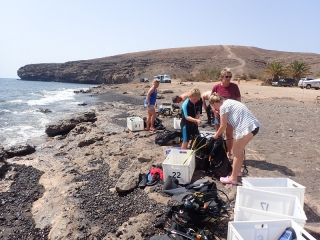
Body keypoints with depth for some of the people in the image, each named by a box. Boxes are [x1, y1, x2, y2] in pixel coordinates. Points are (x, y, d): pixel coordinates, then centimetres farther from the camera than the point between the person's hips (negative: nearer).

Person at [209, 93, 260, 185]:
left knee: (236, 153, 4)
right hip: (254, 125, 10)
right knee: (239, 151, 24)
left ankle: (233, 178, 14)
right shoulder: (229, 102, 21)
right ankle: (237, 171, 40)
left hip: (246, 128, -10)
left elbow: (223, 126, -3)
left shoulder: (223, 107, -6)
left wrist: (216, 135, 13)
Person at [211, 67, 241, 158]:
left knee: (229, 134, 5)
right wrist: (215, 110, -11)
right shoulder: (216, 87, -5)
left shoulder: (234, 86, -6)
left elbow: (238, 100, 0)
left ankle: (228, 153, 19)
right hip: (219, 114, 1)